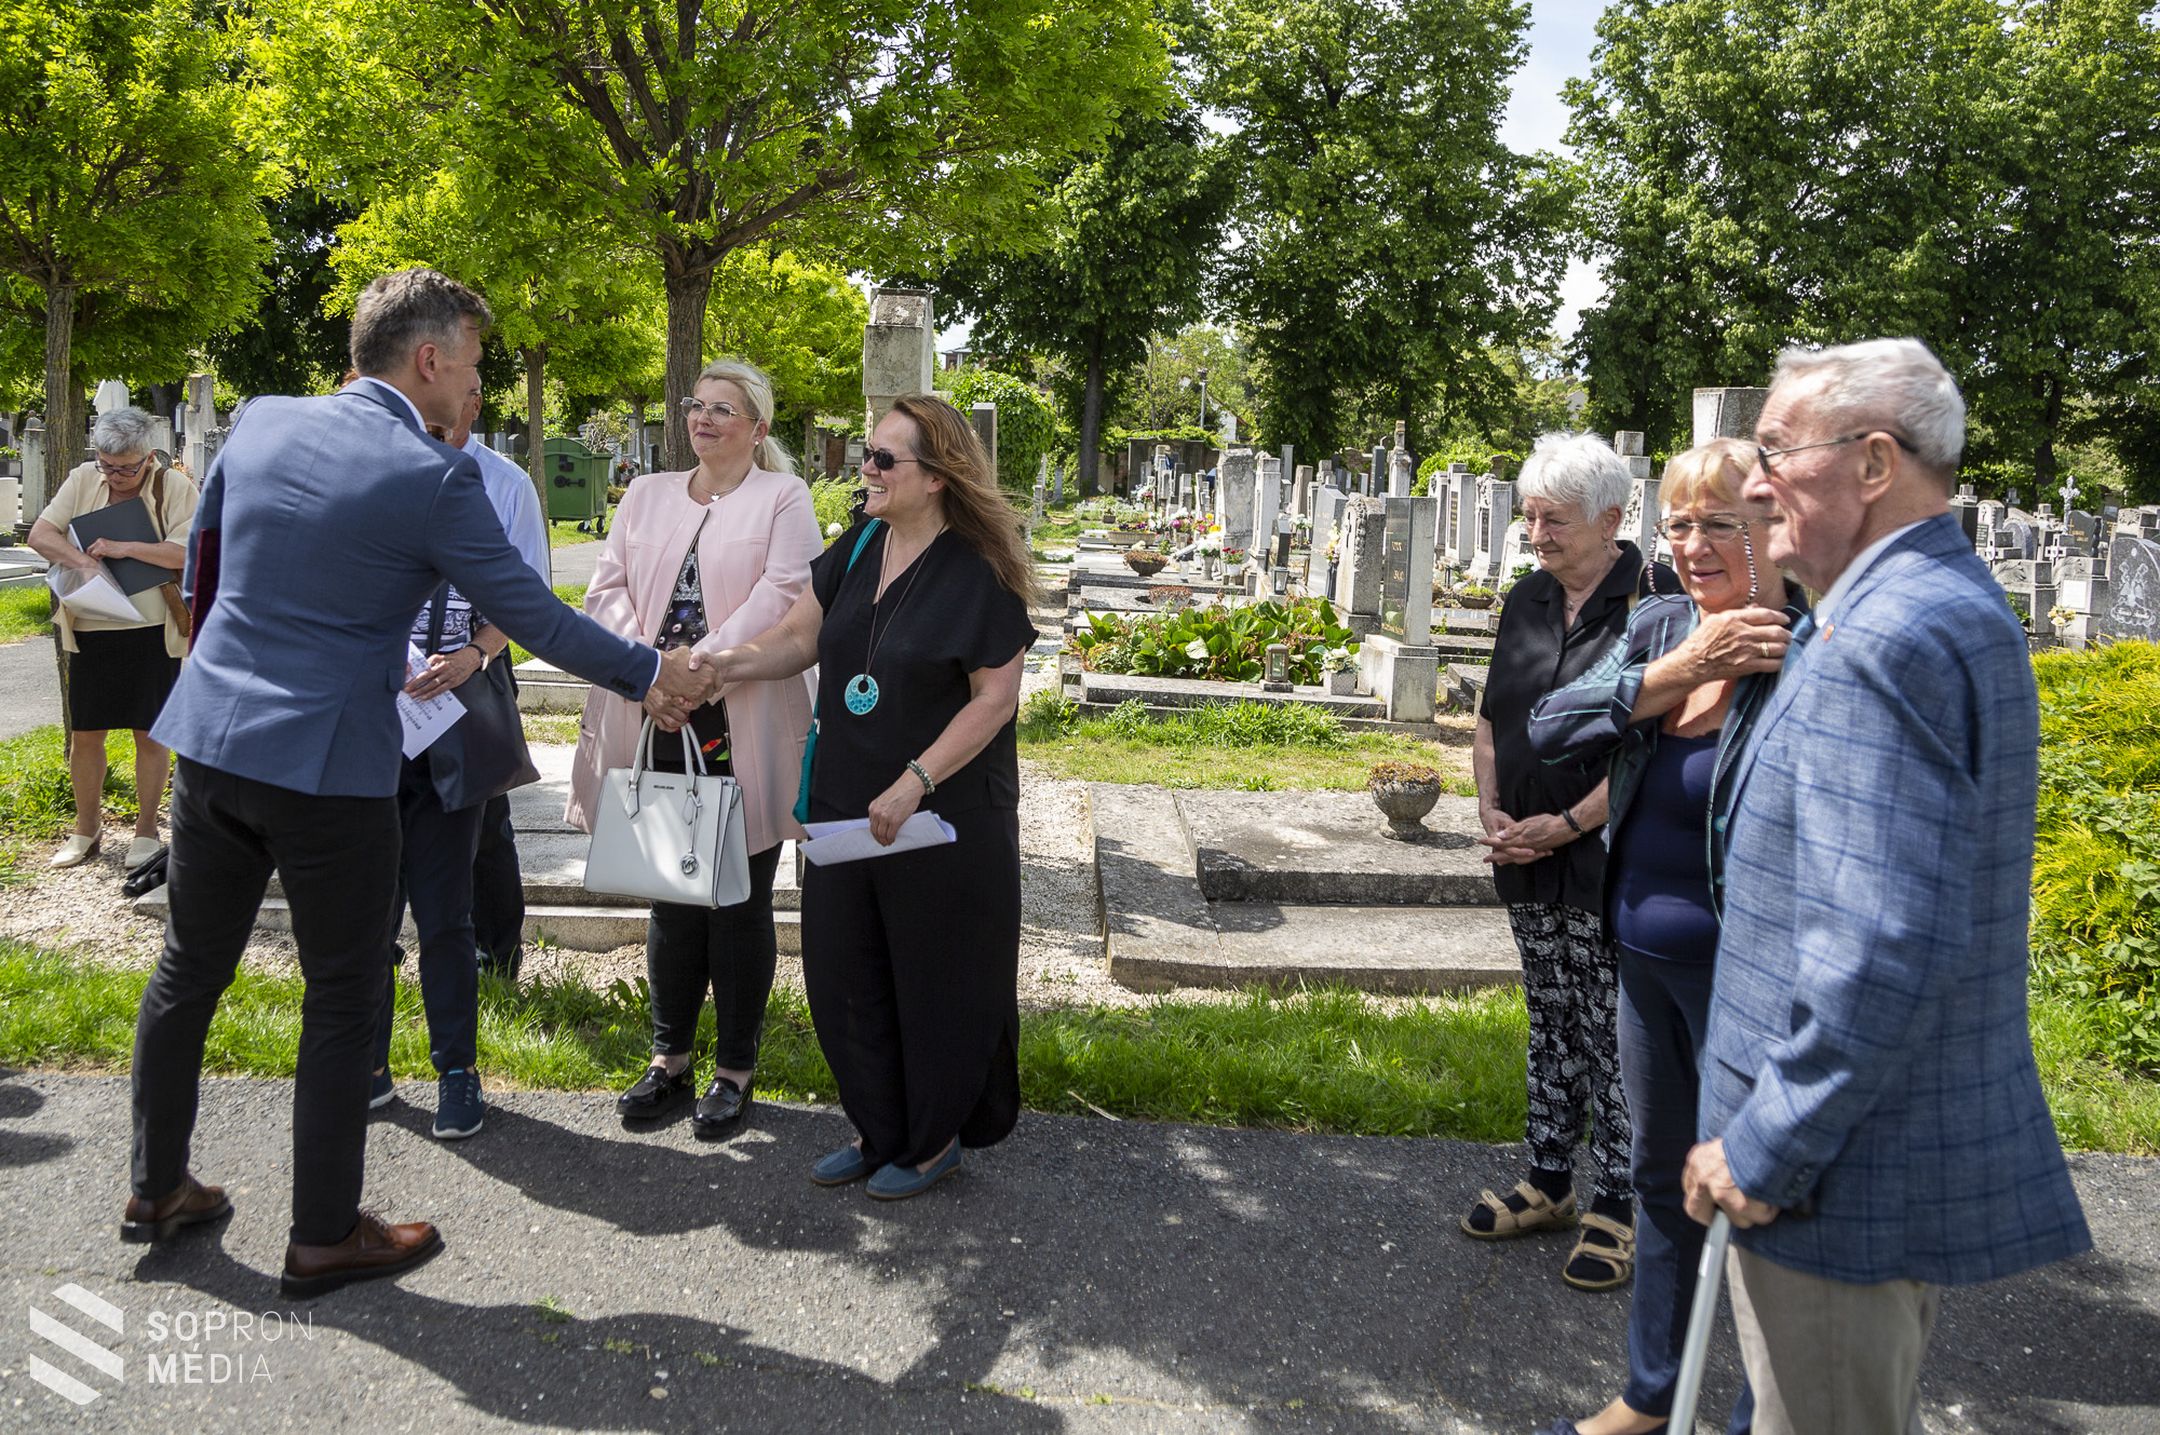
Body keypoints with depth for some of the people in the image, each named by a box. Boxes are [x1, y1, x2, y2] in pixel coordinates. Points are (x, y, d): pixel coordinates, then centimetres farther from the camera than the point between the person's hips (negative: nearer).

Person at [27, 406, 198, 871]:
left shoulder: (174, 487, -6)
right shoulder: (83, 481, 4)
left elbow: (189, 552, -15)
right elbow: (40, 534, 0)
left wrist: (126, 548, -23)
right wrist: (81, 559, -19)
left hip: (152, 632, -3)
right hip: (91, 632, 3)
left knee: (149, 733, 5)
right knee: (84, 733, 9)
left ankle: (146, 830, 19)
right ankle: (86, 830, 24)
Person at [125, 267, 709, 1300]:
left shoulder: (260, 423, 4)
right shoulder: (432, 477, -14)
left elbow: (200, 564, 15)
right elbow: (530, 614, -10)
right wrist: (650, 675, 3)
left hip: (211, 740, 7)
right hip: (328, 763, -6)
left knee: (189, 969, 19)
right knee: (342, 999, 7)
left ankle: (156, 1188, 35)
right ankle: (324, 1237, 17)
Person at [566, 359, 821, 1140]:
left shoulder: (783, 498, 1)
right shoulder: (647, 495, 16)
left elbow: (783, 593, -12)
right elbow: (608, 586, 8)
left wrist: (702, 662, -22)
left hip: (742, 730, -4)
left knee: (740, 903, 4)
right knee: (672, 897, 13)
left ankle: (735, 1068, 16)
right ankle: (669, 1056, 26)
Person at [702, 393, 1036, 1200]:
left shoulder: (977, 572, -14)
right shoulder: (860, 547, 5)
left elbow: (996, 698, -16)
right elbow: (799, 638, 6)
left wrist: (914, 783, -21)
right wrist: (719, 667, -10)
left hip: (944, 820, -6)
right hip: (846, 805, 7)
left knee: (934, 981, 7)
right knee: (844, 975, 12)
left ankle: (934, 1141, 27)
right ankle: (881, 1132, 31)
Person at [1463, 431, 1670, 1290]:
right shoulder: (1528, 603, 10)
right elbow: (1491, 723, 15)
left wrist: (1569, 824, -17)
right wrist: (1491, 811, 0)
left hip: (1611, 863, -7)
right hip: (1530, 867, 7)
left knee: (1615, 1035, 2)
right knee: (1551, 1024, 17)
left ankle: (1618, 1203, 15)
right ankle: (1549, 1182, 30)